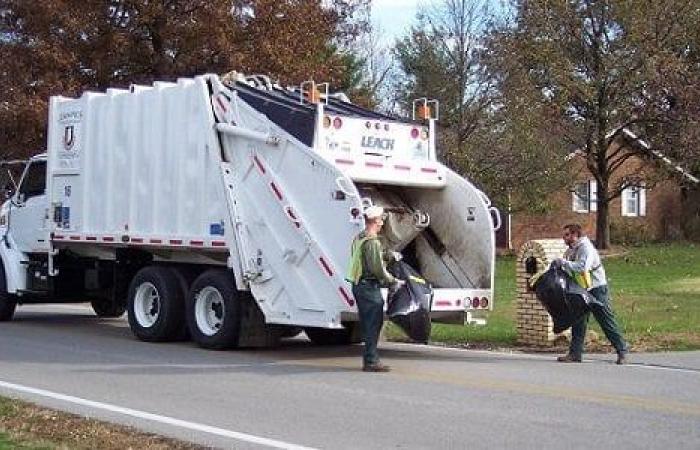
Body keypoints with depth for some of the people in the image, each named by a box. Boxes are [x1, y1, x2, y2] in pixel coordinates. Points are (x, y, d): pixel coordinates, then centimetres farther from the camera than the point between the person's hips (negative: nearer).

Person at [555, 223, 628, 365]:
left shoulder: (586, 247, -16)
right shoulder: (570, 251, 12)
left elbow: (582, 267, -31)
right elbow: (569, 270, 18)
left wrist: (563, 262, -27)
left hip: (597, 289, -9)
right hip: (581, 290, 9)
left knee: (607, 321, -3)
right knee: (578, 322, 6)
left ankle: (622, 351, 6)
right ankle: (575, 353, 8)